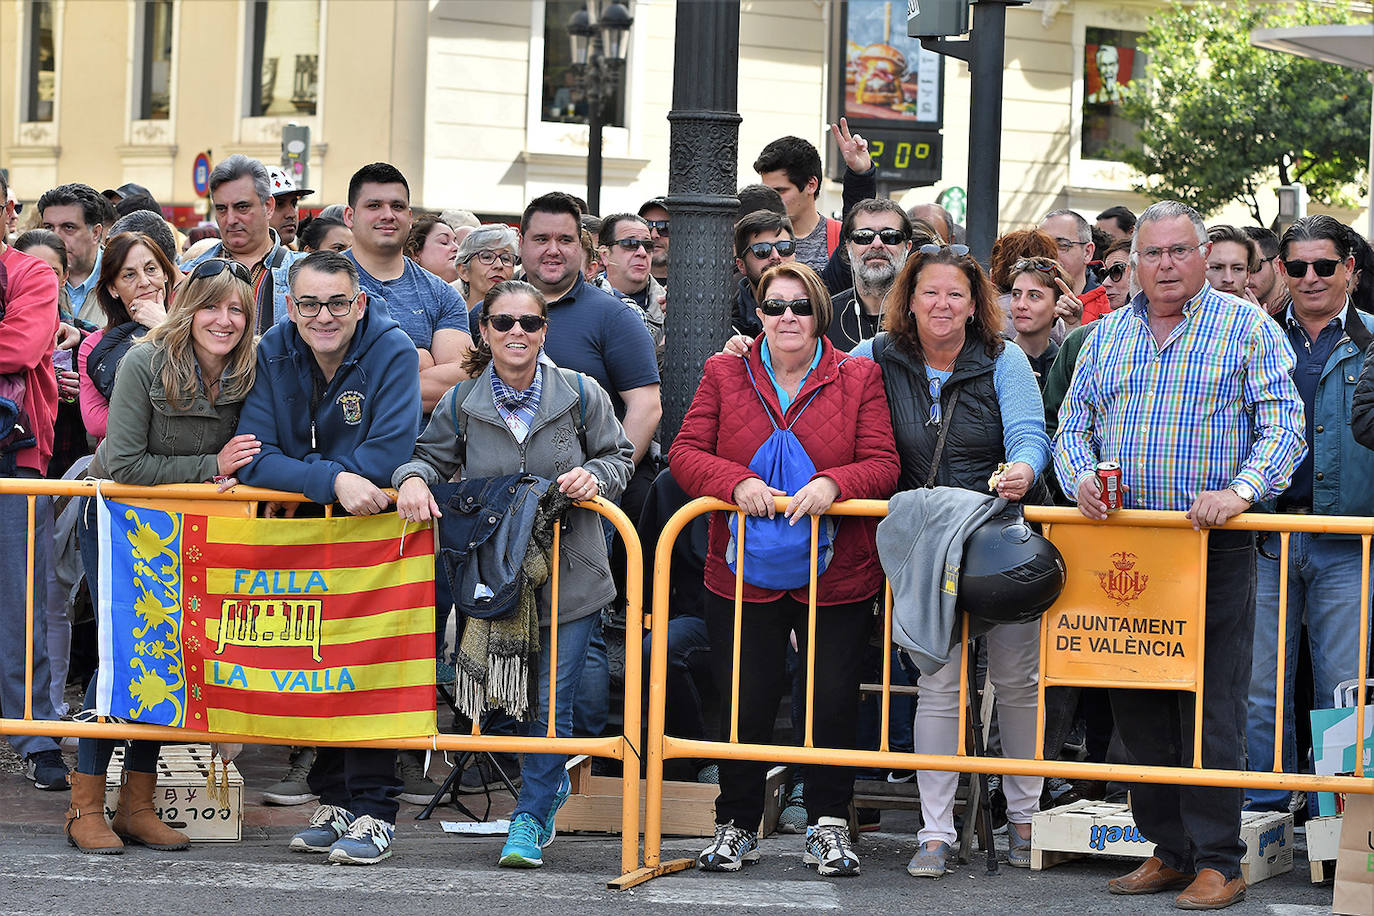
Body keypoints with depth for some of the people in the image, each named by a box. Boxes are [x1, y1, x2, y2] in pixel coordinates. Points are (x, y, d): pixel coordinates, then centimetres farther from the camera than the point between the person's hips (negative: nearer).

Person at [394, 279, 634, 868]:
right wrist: (412, 478, -12)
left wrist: (595, 476, -15)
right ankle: (553, 786, 36)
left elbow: (620, 457, 6)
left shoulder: (581, 395, -3)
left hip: (569, 574, -2)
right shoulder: (462, 403, 1)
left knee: (550, 702, -3)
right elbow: (431, 456, 10)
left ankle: (531, 819, 10)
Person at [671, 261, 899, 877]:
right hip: (743, 575, 1)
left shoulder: (858, 378, 3)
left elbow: (883, 466, -3)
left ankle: (828, 824, 17)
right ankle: (737, 825, 20)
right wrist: (738, 482, -18)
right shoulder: (724, 375, 6)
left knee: (834, 701, 2)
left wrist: (832, 484, -22)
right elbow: (685, 452, 0)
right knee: (745, 704, 5)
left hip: (838, 576, -1)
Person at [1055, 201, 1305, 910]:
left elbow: (1282, 425, -7)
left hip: (1214, 549, -5)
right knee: (1137, 706, 7)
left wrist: (1240, 492, -22)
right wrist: (1081, 478, -4)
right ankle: (1169, 849, 17)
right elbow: (1072, 424, 17)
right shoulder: (1106, 335, 16)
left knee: (1210, 711, -6)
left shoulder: (1249, 329, 2)